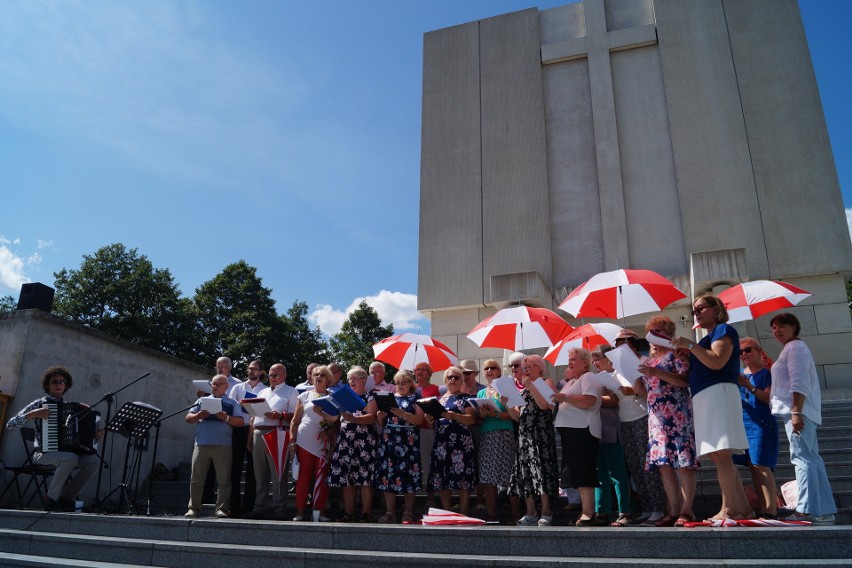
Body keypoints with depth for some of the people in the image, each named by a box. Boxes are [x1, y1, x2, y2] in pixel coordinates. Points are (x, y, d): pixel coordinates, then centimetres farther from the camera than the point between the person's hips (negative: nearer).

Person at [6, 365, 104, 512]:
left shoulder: (70, 406, 14)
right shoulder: (39, 404, 1)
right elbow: (10, 425, -6)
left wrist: (97, 432, 2)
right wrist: (33, 414, -20)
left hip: (65, 452, 5)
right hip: (44, 453, -4)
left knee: (94, 460, -23)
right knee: (70, 458, -36)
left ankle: (66, 497, -7)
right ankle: (51, 498, -15)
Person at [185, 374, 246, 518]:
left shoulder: (232, 403, 12)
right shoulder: (202, 401, 19)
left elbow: (240, 421, 2)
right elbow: (188, 418, 14)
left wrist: (226, 418, -13)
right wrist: (198, 416, -6)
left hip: (223, 445, -2)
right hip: (202, 444, 2)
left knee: (224, 480, -2)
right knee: (196, 478, 3)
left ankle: (221, 508, 4)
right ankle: (193, 508, 12)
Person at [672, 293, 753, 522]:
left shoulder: (723, 330, 0)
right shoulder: (708, 337, 26)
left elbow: (717, 362, -17)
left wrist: (690, 345, -12)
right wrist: (687, 354, 13)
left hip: (718, 393, -10)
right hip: (705, 398, 10)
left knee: (720, 454, -15)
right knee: (719, 457, 6)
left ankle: (729, 509, -16)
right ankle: (743, 508, 8)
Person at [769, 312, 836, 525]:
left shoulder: (795, 347, -6)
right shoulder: (792, 348, 25)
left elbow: (799, 382, -18)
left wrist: (796, 412, -24)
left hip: (796, 410, -11)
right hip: (799, 411, 11)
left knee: (802, 457, -14)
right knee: (811, 459, 11)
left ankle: (808, 510, -17)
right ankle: (825, 511, 15)